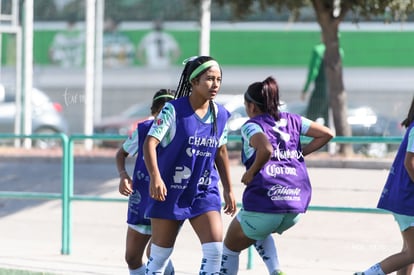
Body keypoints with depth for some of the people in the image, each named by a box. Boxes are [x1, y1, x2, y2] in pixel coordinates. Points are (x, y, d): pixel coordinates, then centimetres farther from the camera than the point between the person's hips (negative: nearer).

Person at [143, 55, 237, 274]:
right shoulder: (173, 109, -12)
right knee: (160, 254, 5)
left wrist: (228, 190, 17)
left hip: (205, 192, 4)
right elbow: (150, 143, -19)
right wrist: (155, 177, -34)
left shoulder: (220, 114, 2)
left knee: (215, 248, -12)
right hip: (170, 191, -4)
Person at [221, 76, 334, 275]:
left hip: (264, 204, -6)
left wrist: (251, 173, -10)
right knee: (259, 232, 36)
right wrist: (300, 153, 17)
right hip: (296, 207, 6)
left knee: (230, 247, 19)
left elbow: (266, 149, -25)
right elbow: (326, 134, 15)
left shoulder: (251, 126, -4)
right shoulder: (291, 120, 14)